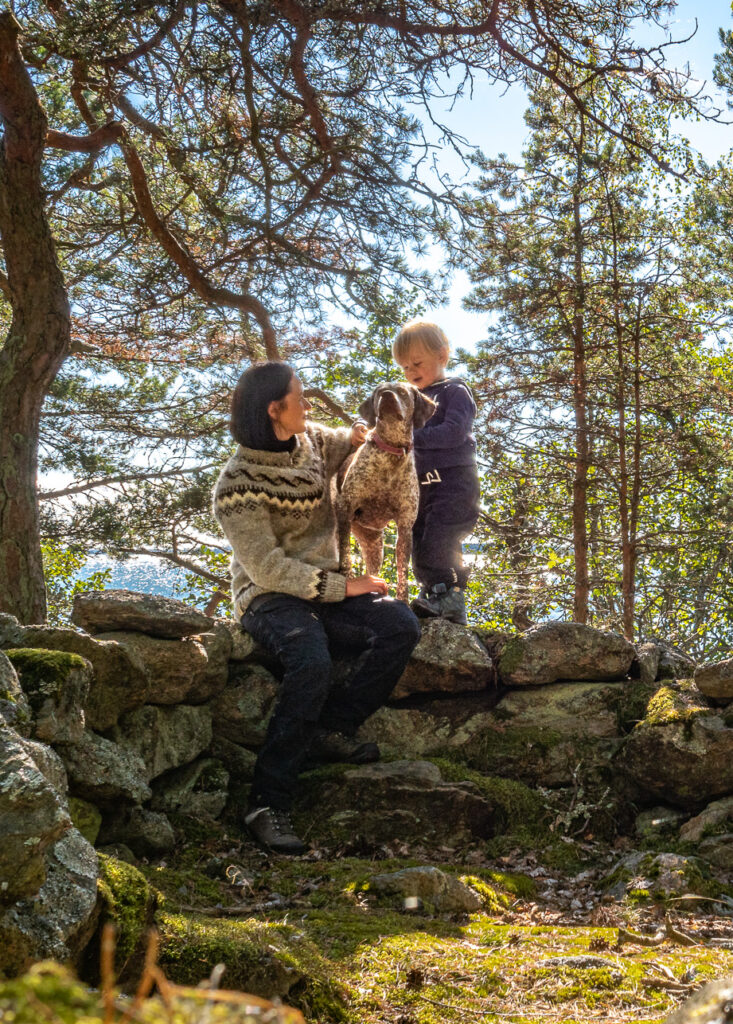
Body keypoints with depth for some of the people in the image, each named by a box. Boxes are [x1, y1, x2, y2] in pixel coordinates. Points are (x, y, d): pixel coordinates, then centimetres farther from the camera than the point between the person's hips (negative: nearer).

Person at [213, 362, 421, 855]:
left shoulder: (314, 441, 7)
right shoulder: (238, 483, -13)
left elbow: (354, 444, 28)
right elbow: (268, 569, -17)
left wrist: (359, 435, 3)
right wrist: (344, 587, -18)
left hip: (326, 587, 7)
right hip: (269, 597, -7)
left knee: (401, 626, -20)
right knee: (312, 662, -36)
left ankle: (332, 730, -12)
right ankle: (268, 803, -29)